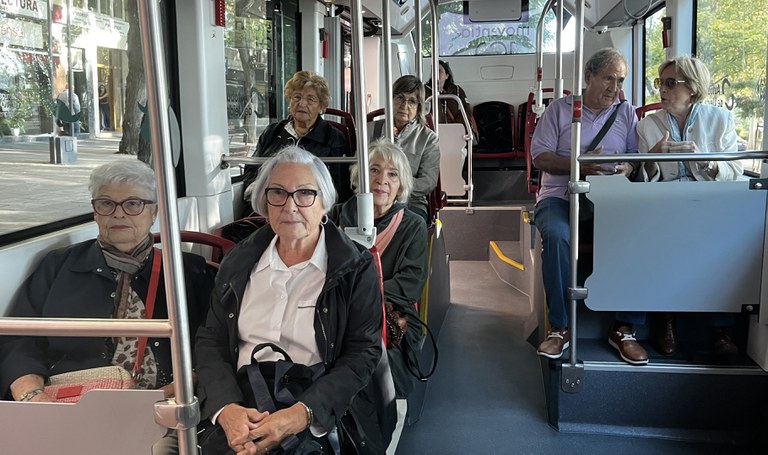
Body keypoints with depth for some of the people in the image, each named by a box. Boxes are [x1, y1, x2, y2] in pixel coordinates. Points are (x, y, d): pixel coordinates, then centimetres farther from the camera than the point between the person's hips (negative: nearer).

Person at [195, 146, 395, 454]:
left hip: (323, 416, -3)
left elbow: (363, 353, -5)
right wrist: (226, 408, -13)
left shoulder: (355, 268, 0)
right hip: (240, 411, 3)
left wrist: (302, 414, -20)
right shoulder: (239, 262, 10)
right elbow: (211, 340, 7)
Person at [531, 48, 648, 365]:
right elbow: (539, 156, -1)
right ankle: (560, 327, -22)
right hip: (560, 196, -2)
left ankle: (625, 328, -15)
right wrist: (578, 165, -15)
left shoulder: (627, 113, 15)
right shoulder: (560, 109, 7)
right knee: (557, 236, -35)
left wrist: (628, 168, -15)